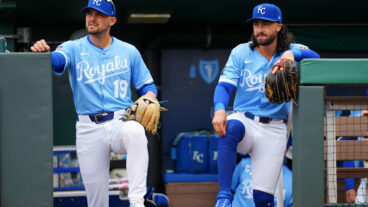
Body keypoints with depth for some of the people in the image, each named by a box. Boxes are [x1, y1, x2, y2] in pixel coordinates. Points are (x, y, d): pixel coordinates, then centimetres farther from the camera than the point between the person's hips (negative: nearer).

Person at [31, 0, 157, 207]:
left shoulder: (128, 51, 10)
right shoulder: (74, 48, 6)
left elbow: (148, 86, 15)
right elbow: (56, 61, -16)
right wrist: (43, 52, -40)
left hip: (121, 121, -1)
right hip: (89, 128, 1)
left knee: (135, 132, -38)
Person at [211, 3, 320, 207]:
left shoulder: (292, 51, 3)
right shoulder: (241, 52, 4)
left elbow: (315, 57, -18)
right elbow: (224, 85, -7)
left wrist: (292, 54, -39)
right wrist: (219, 109, -28)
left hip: (273, 130, 0)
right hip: (243, 120, 0)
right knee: (230, 129, -38)